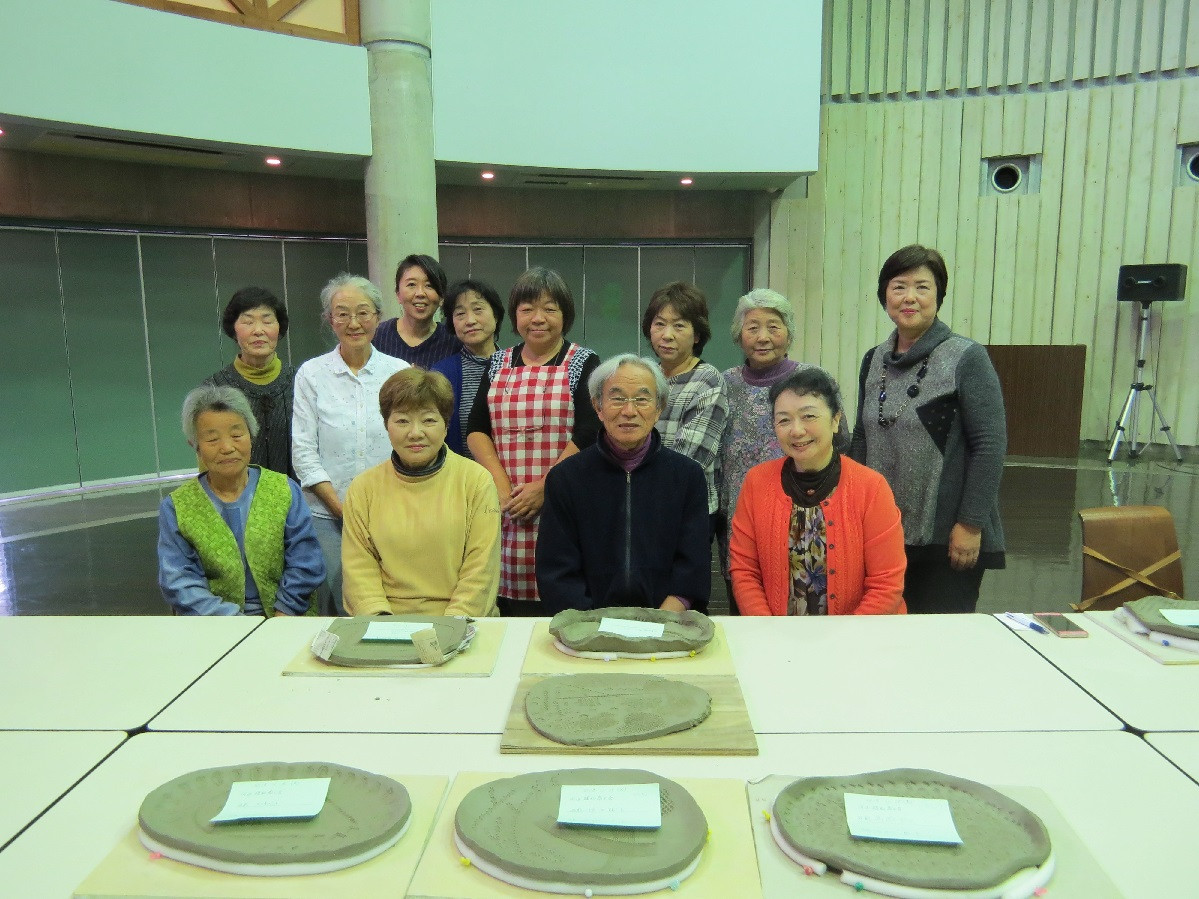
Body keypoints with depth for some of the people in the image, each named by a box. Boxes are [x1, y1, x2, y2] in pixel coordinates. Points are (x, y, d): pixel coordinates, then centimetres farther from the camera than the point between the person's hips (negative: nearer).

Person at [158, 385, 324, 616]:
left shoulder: (284, 490, 8)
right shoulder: (175, 508, 7)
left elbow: (306, 566, 3)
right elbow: (180, 585, -1)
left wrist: (282, 615, -11)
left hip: (287, 624, 0)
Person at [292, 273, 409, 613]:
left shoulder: (399, 371, 5)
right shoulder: (311, 374, 3)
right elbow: (303, 453, -1)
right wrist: (343, 509, -8)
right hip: (328, 516, -1)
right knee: (345, 607, 0)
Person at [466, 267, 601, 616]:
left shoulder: (583, 364, 3)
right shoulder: (498, 365, 14)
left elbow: (590, 433, -7)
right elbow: (476, 430, 8)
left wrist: (543, 487, -13)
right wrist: (502, 487, -6)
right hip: (507, 510, 3)